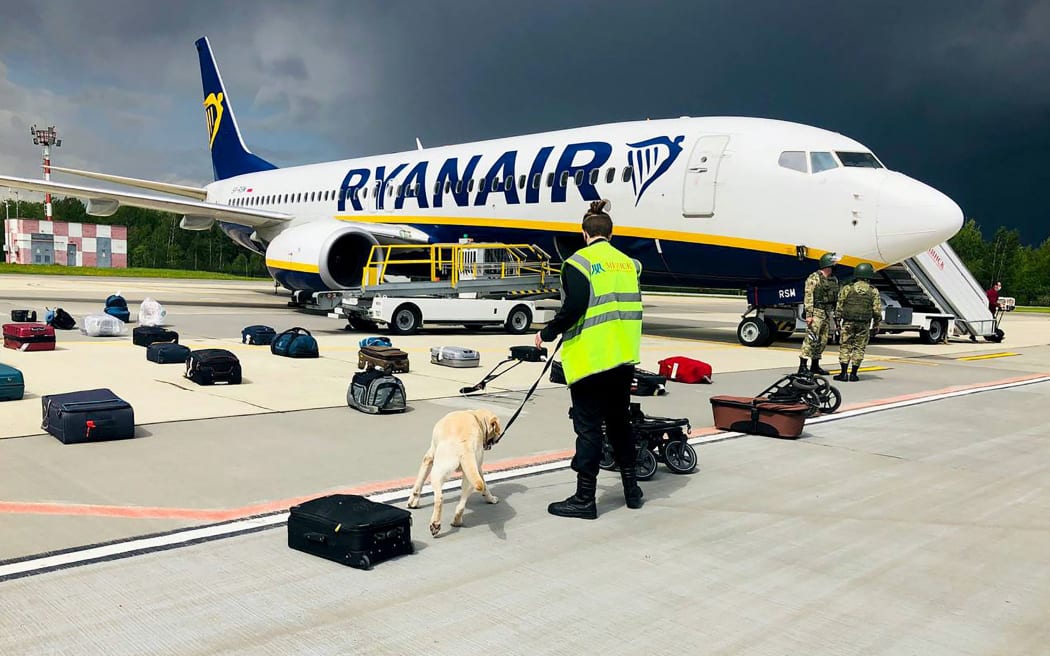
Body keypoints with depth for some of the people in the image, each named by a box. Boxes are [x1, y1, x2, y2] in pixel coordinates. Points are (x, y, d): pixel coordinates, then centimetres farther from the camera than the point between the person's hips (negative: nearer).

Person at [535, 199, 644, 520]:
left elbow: (574, 308, -18)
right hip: (624, 357, 6)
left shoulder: (579, 262, -9)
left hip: (590, 357, -6)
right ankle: (631, 487, 28)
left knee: (588, 426, 0)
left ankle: (584, 498, 7)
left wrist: (548, 333, -5)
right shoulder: (627, 263, 9)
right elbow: (633, 307, 15)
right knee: (620, 420, 19)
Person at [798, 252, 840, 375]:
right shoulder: (814, 278, -9)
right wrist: (809, 314, -19)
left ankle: (815, 365, 18)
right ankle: (802, 366, -11)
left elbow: (836, 297, 20)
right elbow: (808, 297, -14)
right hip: (816, 312, -8)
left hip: (827, 313, 8)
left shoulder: (834, 280, 15)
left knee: (823, 340, 10)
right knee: (811, 339, -12)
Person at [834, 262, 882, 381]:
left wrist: (837, 320, 8)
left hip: (848, 322, -1)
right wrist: (876, 323, 13)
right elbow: (877, 309, 2)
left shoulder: (847, 288, 0)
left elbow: (839, 306, 1)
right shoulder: (873, 291, 2)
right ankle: (853, 374, 6)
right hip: (864, 324, 1)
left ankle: (843, 373, -2)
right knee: (859, 348, 6)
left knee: (845, 346, 3)